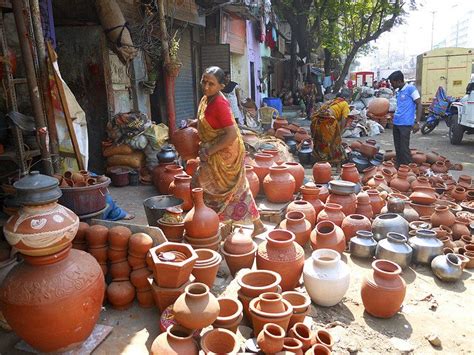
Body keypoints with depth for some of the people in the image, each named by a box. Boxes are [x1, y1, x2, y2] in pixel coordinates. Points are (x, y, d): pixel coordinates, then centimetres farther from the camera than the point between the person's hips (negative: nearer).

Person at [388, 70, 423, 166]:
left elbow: (419, 105, -10)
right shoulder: (397, 91, 15)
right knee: (398, 148, 12)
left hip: (405, 123, -8)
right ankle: (399, 167, 21)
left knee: (404, 148, -7)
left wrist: (417, 122, -17)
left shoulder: (411, 88, -8)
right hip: (396, 123, 8)